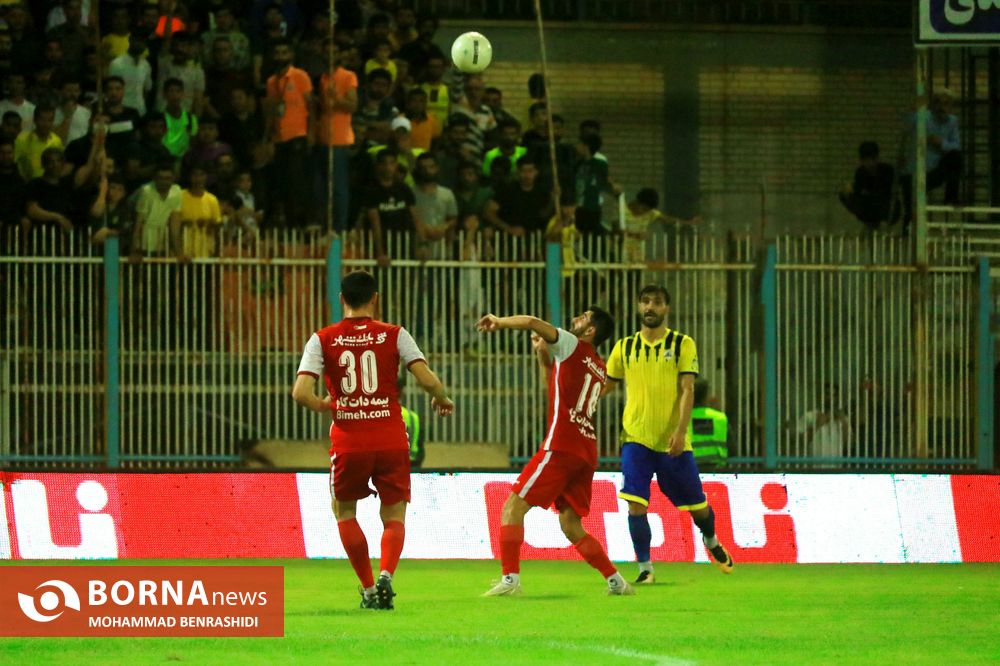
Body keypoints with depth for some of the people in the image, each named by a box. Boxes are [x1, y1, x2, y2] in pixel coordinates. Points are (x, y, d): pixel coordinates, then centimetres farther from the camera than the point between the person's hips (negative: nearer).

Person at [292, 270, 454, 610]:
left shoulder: (323, 339, 1)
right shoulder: (394, 335, 1)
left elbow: (301, 393, -9)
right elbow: (427, 380, -8)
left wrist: (324, 406, 13)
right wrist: (442, 400, 14)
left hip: (348, 443, 0)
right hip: (391, 440, 0)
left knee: (344, 511, 22)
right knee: (394, 517, 11)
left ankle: (368, 588, 14)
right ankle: (385, 575, -18)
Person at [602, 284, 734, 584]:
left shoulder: (682, 344, -1)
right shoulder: (625, 347, 7)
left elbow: (687, 390, -8)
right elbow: (605, 385, 17)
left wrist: (680, 430, -19)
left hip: (673, 441, -1)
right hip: (636, 438, 1)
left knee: (696, 504, 10)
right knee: (636, 503, -14)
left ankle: (712, 542, 41)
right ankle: (644, 567, -2)